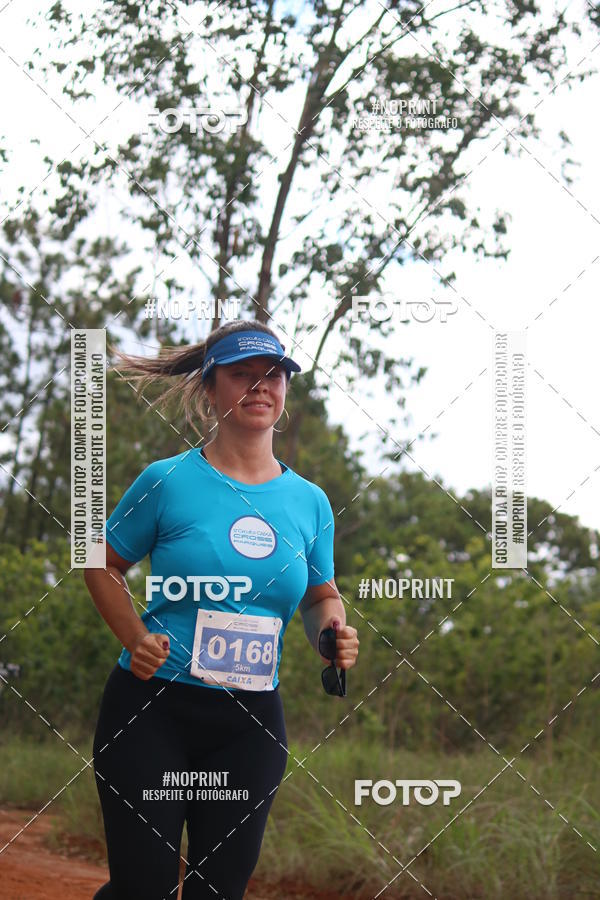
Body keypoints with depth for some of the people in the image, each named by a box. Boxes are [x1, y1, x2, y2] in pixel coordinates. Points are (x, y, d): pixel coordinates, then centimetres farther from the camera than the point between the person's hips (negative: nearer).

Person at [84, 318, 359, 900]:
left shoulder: (310, 502, 7)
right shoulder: (169, 481, -4)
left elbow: (322, 596, 20)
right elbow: (103, 566, 7)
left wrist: (332, 634, -3)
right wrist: (136, 639, -9)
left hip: (251, 725, 4)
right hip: (150, 711, -3)